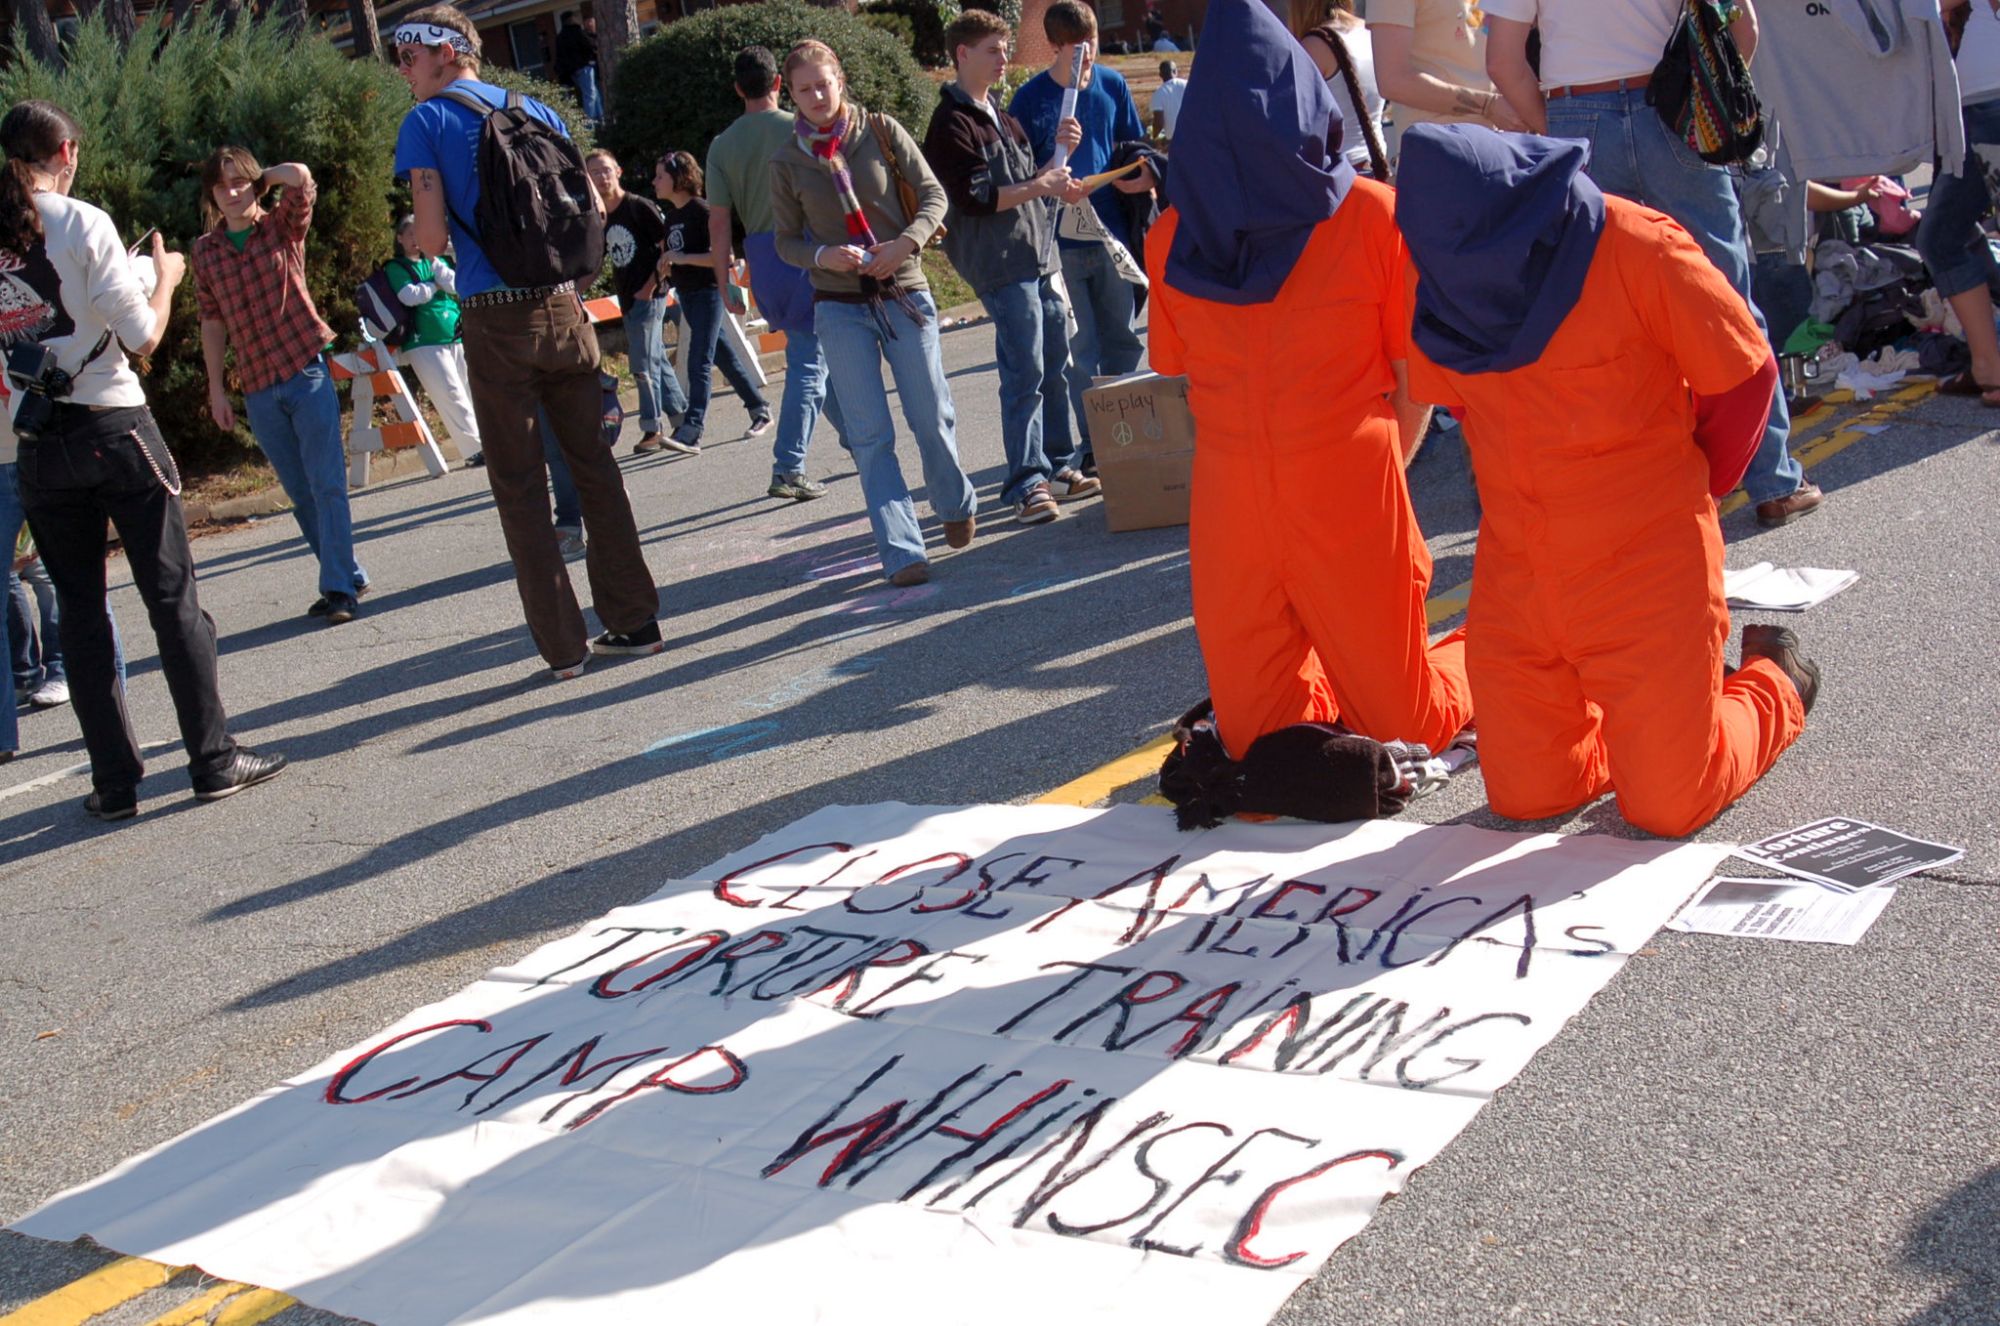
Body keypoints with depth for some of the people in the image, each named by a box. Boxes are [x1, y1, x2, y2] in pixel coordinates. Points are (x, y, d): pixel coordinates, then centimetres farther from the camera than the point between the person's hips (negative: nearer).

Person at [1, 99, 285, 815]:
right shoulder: (83, 224, -8)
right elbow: (144, 337, -9)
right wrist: (166, 275, 7)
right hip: (114, 430, -4)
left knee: (79, 608, 9)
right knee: (172, 595, 4)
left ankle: (114, 781, 10)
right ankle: (214, 759, 7)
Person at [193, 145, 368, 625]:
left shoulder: (282, 227, 1)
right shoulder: (205, 251, 8)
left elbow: (300, 176, -17)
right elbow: (213, 322, 12)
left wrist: (262, 178, 1)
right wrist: (216, 389, 9)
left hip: (307, 372, -3)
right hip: (257, 388, 4)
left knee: (327, 484, -8)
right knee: (300, 493, 8)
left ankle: (339, 588, -7)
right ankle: (348, 575, 19)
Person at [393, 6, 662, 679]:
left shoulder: (426, 123, -2)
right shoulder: (536, 110, 13)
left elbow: (432, 236, -8)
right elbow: (592, 205, 13)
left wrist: (412, 239, 13)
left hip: (495, 319, -4)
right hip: (562, 308, 5)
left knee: (520, 488, 2)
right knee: (595, 467, 10)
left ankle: (563, 646, 3)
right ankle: (636, 620, 14)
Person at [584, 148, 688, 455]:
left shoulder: (640, 207, -9)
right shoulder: (600, 218, 10)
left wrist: (651, 286, -13)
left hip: (648, 297, -7)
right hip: (627, 300, 7)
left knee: (643, 365, -7)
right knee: (657, 361, 11)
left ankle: (652, 430, -1)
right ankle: (682, 420, 18)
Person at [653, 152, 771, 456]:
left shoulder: (702, 211, -12)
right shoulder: (670, 214, 13)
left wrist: (683, 259, -23)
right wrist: (666, 266, 3)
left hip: (708, 291, -9)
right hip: (686, 293, 9)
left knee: (699, 362, -13)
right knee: (723, 355, 14)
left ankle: (690, 432, -19)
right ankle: (759, 409, 25)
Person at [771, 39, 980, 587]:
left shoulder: (881, 131, -1)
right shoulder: (787, 162, 1)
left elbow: (933, 196, 0)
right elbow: (786, 241, 5)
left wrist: (906, 241, -18)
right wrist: (823, 256, -16)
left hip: (904, 294, 0)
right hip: (840, 307, 0)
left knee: (932, 417, 6)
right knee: (870, 434, -5)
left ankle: (956, 506, 33)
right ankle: (900, 551, -5)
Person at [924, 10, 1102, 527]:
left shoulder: (1002, 115, 20)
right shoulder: (951, 124, -8)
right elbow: (975, 197, -17)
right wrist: (1040, 186, -13)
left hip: (1039, 254, 9)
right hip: (999, 264, -8)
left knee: (1056, 367, 10)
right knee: (1025, 374, -11)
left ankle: (1058, 464, 20)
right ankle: (1026, 483, -7)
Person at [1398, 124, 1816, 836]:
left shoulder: (1637, 248, -18)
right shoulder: (1439, 277, -5)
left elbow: (1744, 375, -7)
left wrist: (1684, 487, 7)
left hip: (1645, 559, -4)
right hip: (1517, 570, 4)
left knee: (1668, 808, 0)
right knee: (1526, 798, 6)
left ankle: (1773, 681, 28)